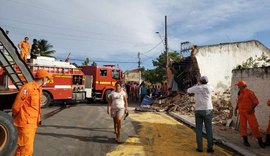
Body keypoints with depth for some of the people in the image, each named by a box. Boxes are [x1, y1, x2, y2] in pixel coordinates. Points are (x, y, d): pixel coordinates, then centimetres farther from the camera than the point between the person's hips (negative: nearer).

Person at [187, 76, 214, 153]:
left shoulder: (197, 87, -2)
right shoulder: (209, 87, 0)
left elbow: (188, 90, 16)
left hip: (198, 110, 0)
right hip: (207, 110, 0)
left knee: (198, 129, 7)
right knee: (209, 129, 7)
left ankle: (200, 147, 7)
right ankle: (210, 148, 7)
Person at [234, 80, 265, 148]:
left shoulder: (249, 92, -10)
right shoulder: (240, 93, 8)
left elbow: (256, 101, -11)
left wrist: (252, 109, -20)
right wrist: (236, 109, 12)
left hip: (249, 112, -5)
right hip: (242, 112, 5)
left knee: (254, 126, -7)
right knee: (243, 126, 2)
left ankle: (260, 141, 9)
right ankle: (245, 141, 8)